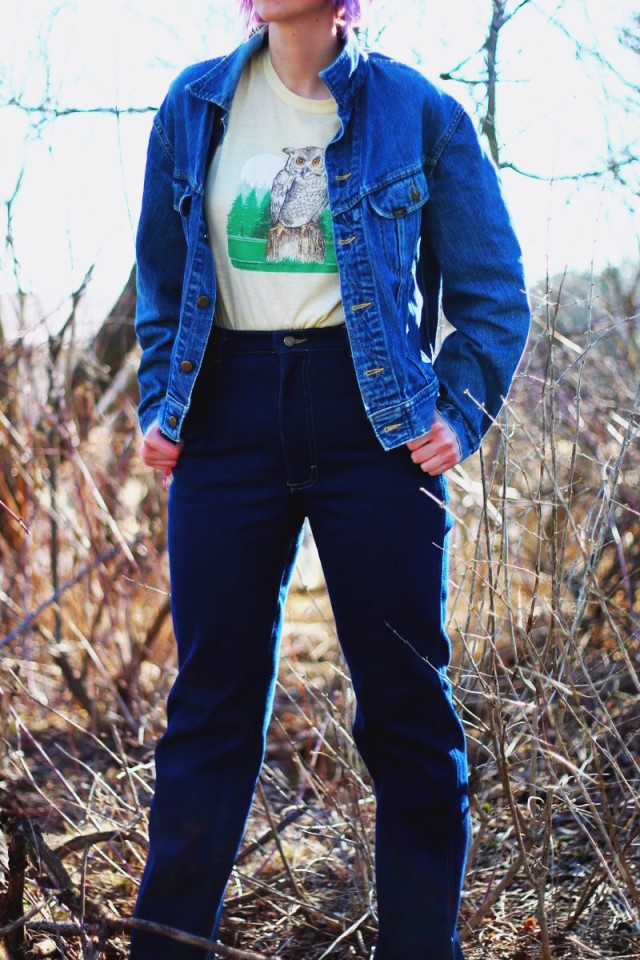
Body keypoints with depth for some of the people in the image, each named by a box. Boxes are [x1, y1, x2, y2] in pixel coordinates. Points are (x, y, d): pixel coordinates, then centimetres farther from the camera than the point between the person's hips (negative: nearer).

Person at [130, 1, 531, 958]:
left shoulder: (416, 111, 1)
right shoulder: (195, 107, 9)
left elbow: (492, 288, 4)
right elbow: (161, 277, 17)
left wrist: (461, 412, -9)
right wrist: (161, 403, 5)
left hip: (370, 412, -2)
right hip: (230, 407, 2)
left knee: (405, 701, 2)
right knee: (212, 698, 5)